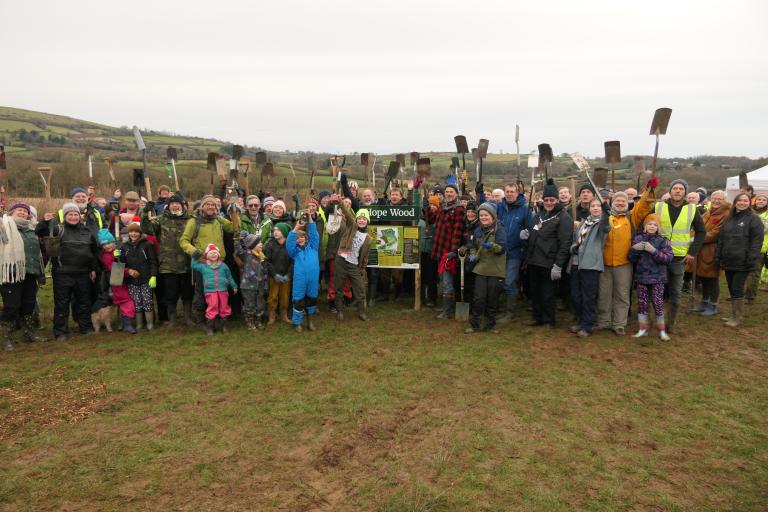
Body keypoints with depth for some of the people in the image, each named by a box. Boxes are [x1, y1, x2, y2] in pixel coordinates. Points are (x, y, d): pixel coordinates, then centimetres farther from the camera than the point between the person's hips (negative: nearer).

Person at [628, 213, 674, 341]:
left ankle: (662, 331, 11)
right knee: (642, 303, 7)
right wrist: (634, 249, -14)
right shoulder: (638, 238, 4)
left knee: (658, 303, -2)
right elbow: (631, 258, 6)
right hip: (641, 276, 2)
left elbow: (669, 258, -13)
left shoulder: (663, 240, -3)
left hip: (657, 277, -2)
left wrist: (653, 250, -23)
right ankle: (642, 329, 18)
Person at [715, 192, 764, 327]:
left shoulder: (754, 219, -4)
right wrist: (718, 257, 12)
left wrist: (751, 260, -16)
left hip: (742, 263, -6)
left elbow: (757, 241, -10)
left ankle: (737, 318, 6)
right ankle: (733, 315, 22)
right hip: (728, 261, 6)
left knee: (737, 289, -4)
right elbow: (721, 240, 17)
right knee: (731, 289, 11)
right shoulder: (729, 219, 15)